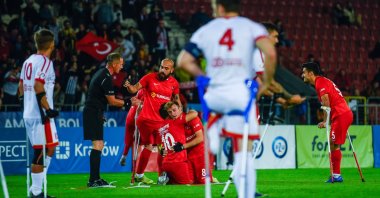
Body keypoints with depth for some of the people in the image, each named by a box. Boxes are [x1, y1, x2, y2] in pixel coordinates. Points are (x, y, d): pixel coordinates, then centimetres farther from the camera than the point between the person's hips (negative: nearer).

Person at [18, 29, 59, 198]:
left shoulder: (28, 61, 14)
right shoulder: (45, 62, -12)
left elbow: (21, 87, 19)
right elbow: (38, 87, -21)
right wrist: (48, 109, -19)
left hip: (28, 114, 9)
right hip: (40, 115, -9)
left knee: (48, 149, 16)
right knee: (42, 152, -4)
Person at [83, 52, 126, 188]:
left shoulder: (101, 73, 15)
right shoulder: (106, 78, -16)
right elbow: (112, 101, -13)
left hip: (92, 112, 11)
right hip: (94, 113, -11)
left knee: (99, 145, 13)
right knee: (97, 145, -13)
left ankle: (96, 179, 15)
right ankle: (93, 180, -16)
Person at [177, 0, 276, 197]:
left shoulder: (205, 31, 8)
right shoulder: (252, 27, 3)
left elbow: (183, 61, 5)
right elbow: (270, 53, -13)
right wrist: (266, 82, 0)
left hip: (215, 95, 1)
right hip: (241, 94, -1)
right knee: (244, 153, 2)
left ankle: (211, 136, 10)